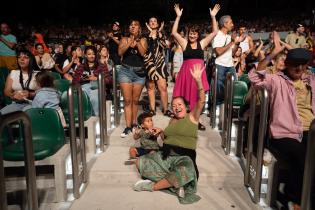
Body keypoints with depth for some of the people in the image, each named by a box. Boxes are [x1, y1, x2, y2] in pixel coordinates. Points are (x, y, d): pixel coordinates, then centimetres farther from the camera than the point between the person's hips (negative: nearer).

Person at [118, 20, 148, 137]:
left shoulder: (142, 40, 8)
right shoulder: (125, 39, 8)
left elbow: (143, 53, -9)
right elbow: (120, 52, -8)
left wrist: (137, 41, -15)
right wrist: (129, 42, -15)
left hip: (139, 72, 1)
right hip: (125, 71, 0)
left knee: (135, 100, 7)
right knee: (127, 100, -5)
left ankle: (134, 123, 19)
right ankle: (128, 126, -2)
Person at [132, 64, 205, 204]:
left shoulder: (192, 117, 2)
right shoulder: (172, 121, 19)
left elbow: (201, 101, -14)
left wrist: (198, 81, -27)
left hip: (184, 157, -6)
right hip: (165, 155, 7)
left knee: (185, 172, -40)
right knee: (140, 162, -9)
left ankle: (152, 186, -18)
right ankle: (175, 185, -16)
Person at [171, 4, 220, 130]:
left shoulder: (202, 43, 9)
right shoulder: (184, 43, 5)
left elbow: (214, 32, 7)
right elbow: (174, 32, -3)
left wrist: (213, 17, 1)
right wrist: (178, 17, -8)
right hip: (186, 72, -2)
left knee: (197, 98, 9)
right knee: (185, 97, 2)